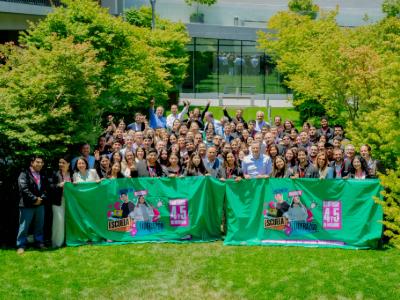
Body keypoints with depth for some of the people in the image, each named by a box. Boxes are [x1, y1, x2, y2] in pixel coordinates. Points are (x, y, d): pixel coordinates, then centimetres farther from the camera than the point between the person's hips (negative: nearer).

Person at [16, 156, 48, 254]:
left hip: (40, 204, 6)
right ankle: (21, 245, 10)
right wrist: (34, 199, -18)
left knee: (39, 225, 14)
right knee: (24, 226, 1)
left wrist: (41, 199, -9)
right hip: (27, 205, -5)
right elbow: (24, 189, -17)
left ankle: (39, 242, 26)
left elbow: (45, 189, 8)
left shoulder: (43, 176, 12)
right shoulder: (24, 174, -7)